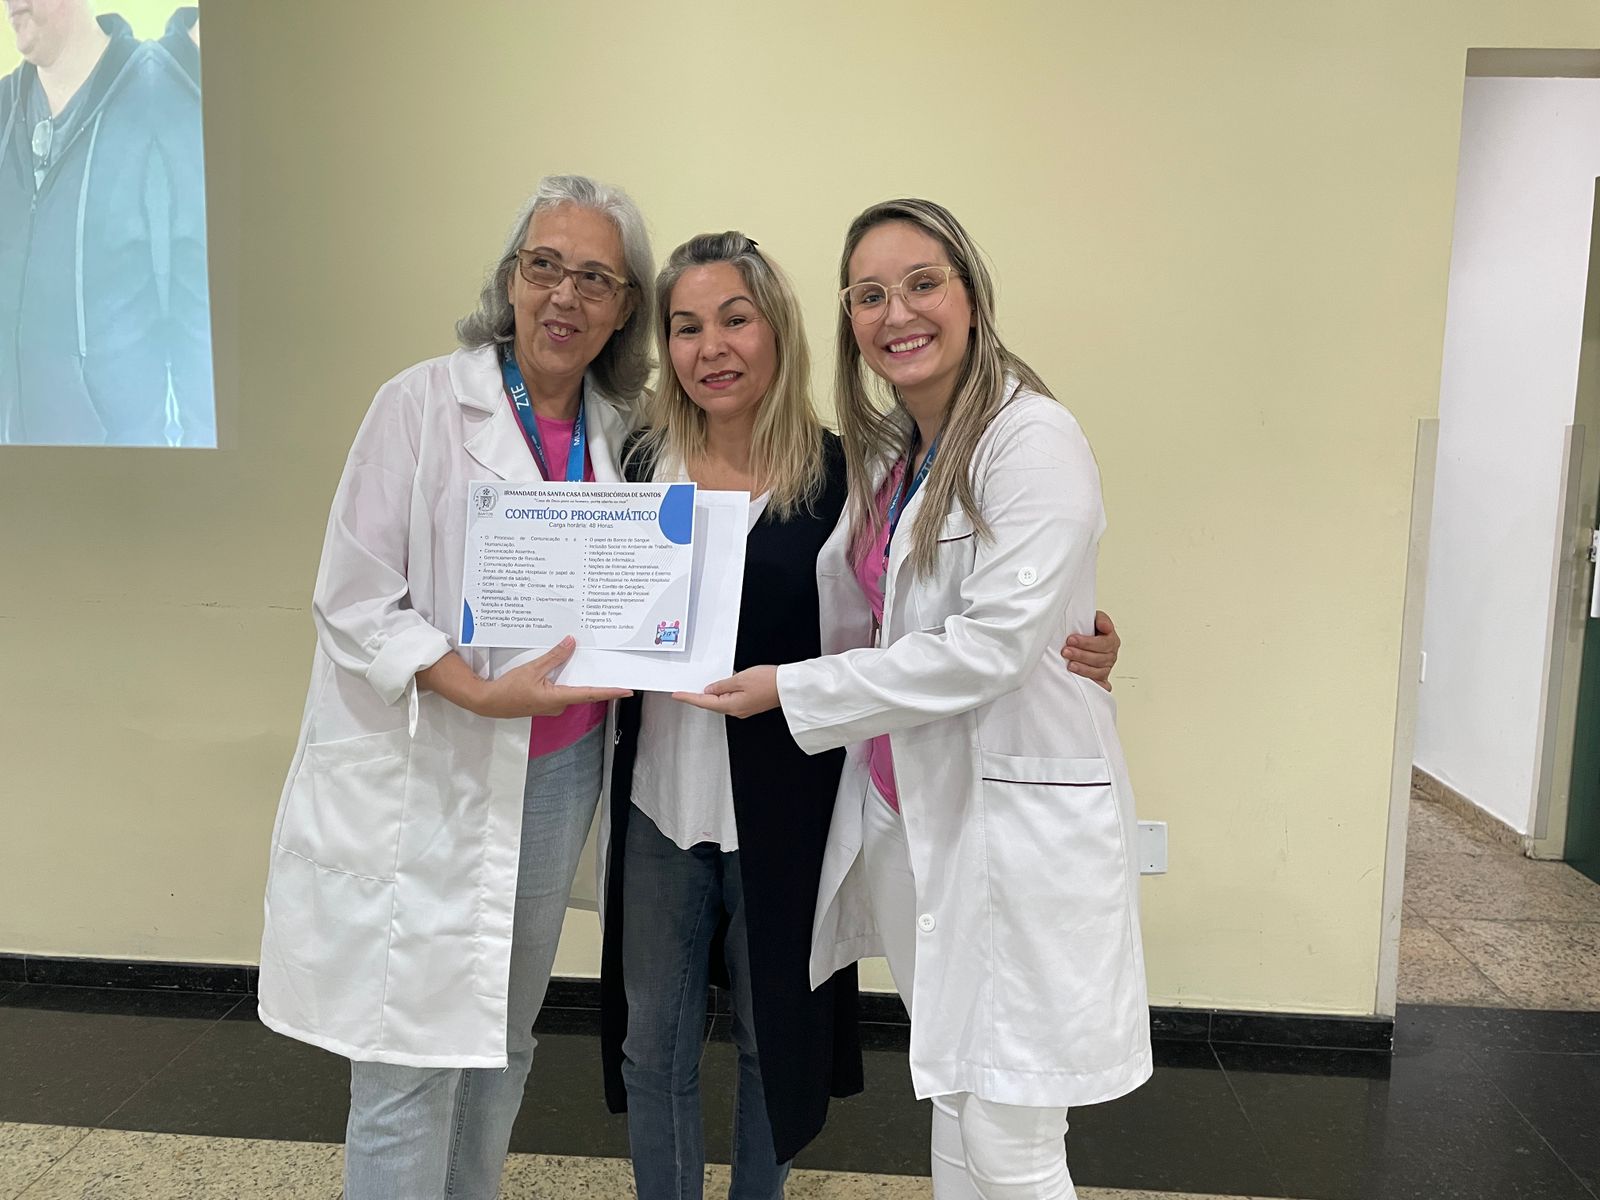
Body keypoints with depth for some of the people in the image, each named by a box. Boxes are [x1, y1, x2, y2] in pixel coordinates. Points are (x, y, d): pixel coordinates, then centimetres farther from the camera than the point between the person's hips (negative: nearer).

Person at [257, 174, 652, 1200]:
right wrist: (481, 693, -23)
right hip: (426, 781, -5)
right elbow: (352, 600, -11)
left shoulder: (618, 430, 5)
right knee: (411, 1067, 2)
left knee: (507, 1040, 19)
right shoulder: (426, 403, -9)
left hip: (560, 769, 5)